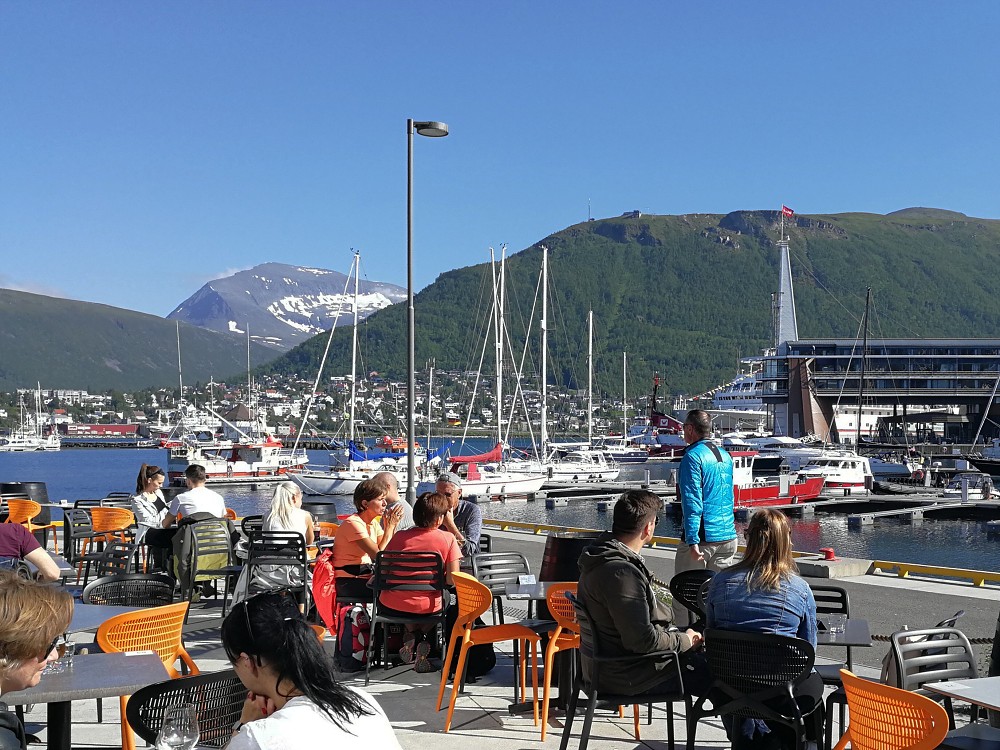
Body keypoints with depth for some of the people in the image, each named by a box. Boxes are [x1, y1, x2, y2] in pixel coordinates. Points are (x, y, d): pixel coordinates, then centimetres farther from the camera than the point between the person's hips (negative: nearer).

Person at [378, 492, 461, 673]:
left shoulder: (399, 536, -5)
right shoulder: (448, 539, -8)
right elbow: (452, 579, -9)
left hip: (392, 607, 2)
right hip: (426, 608, -2)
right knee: (444, 600, 35)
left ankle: (411, 634, 16)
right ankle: (422, 637, 12)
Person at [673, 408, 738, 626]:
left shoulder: (693, 457, -11)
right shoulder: (725, 456, 14)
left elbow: (692, 502, -18)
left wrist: (692, 541, -21)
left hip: (703, 537, -7)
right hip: (728, 536, 8)